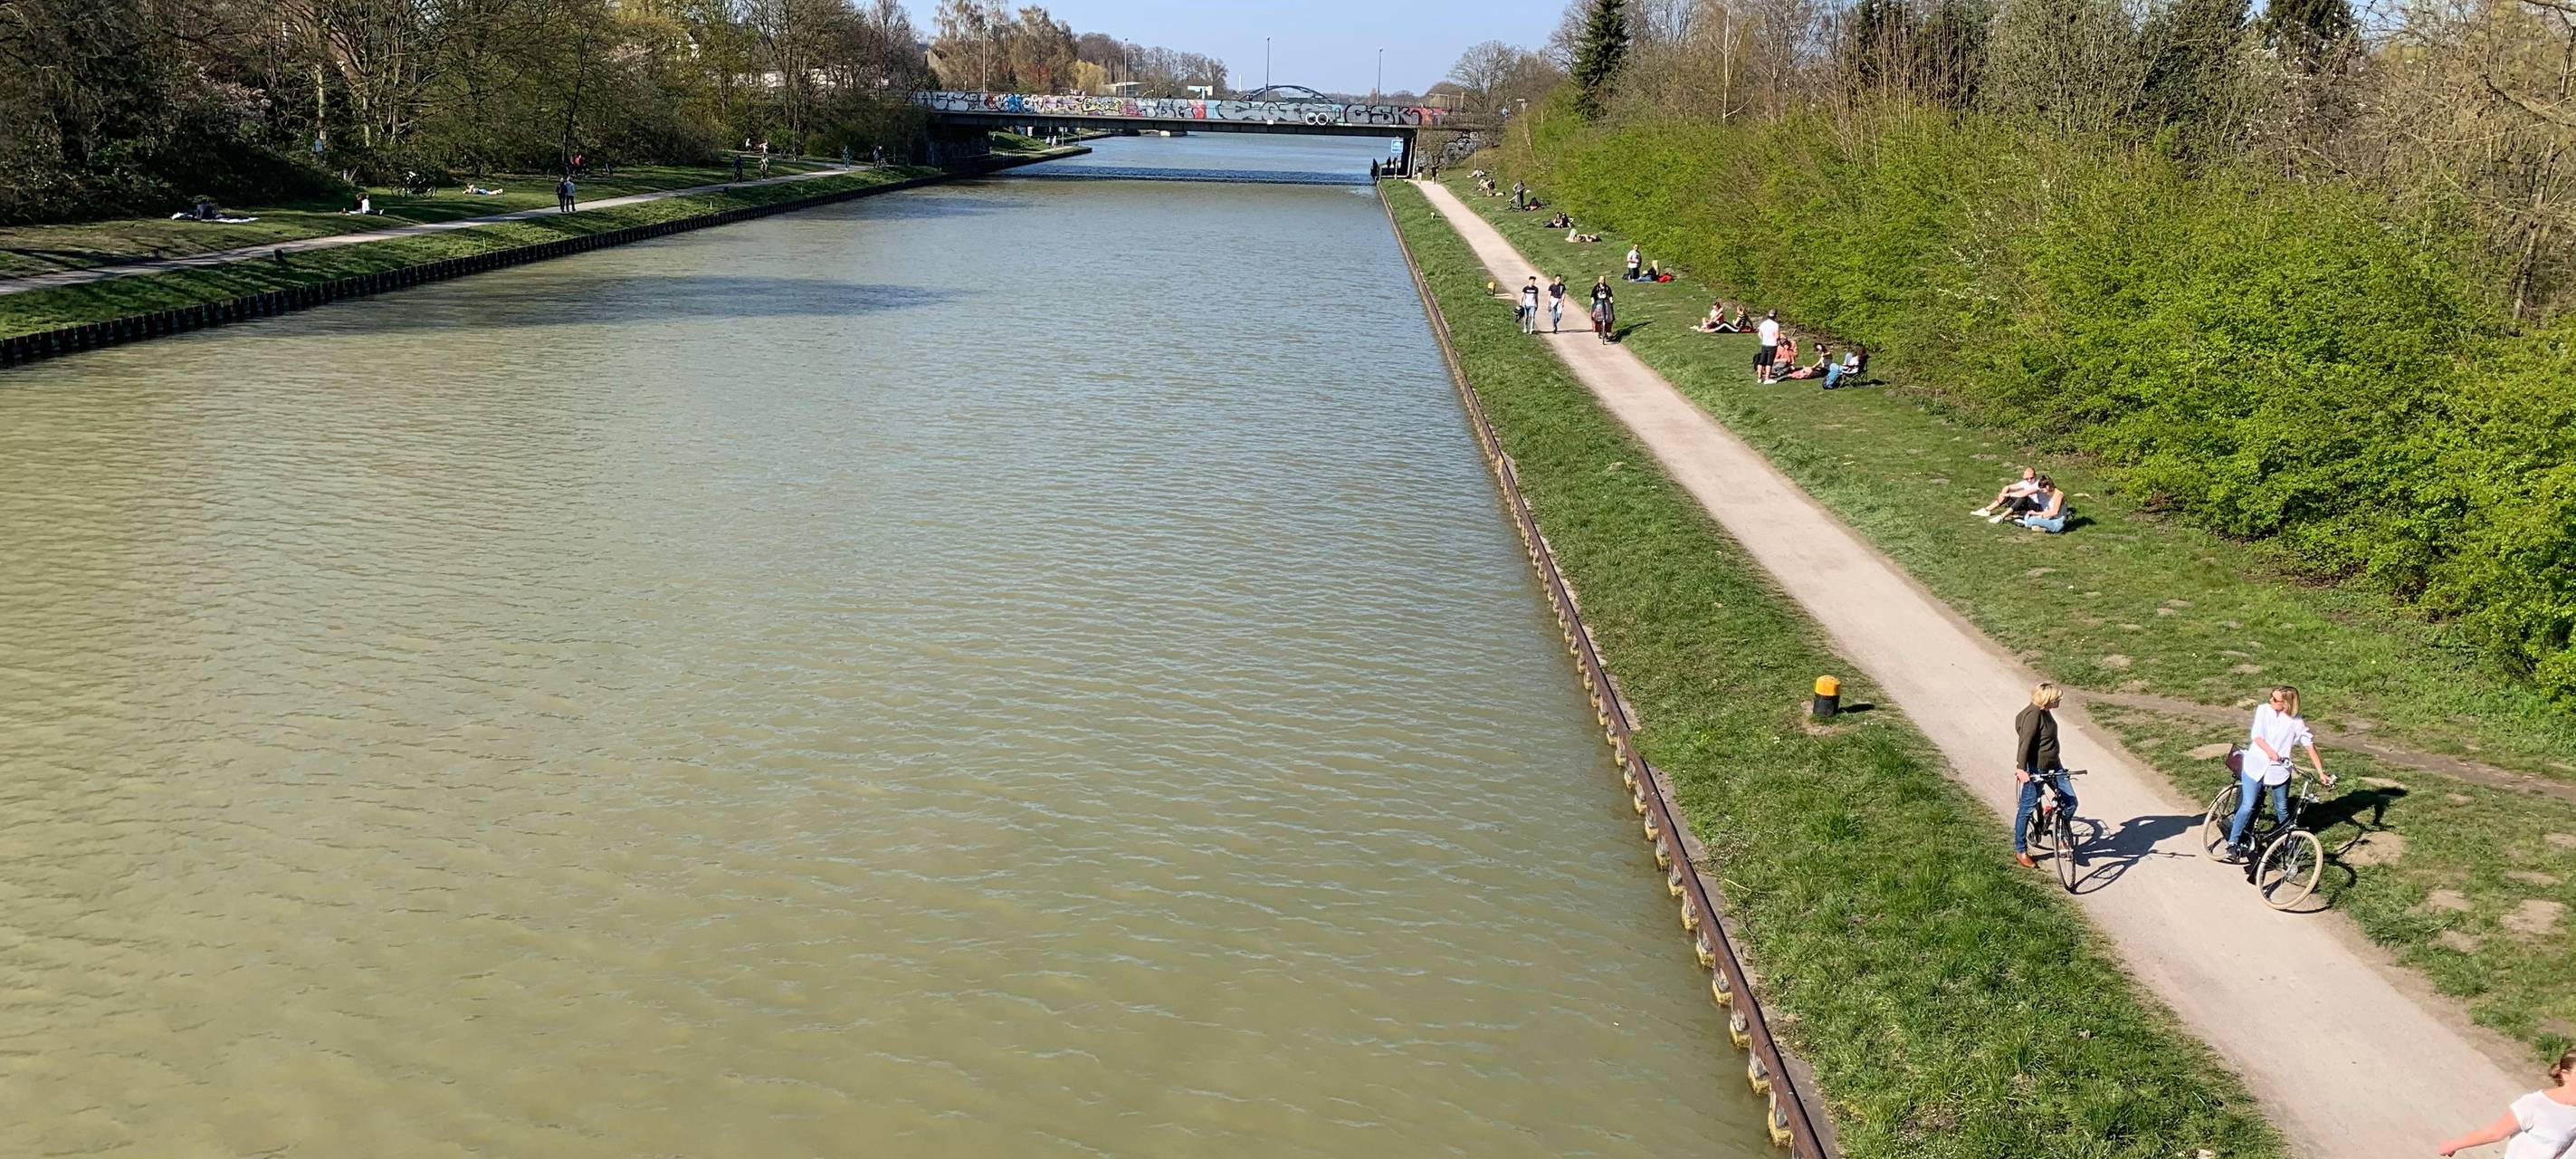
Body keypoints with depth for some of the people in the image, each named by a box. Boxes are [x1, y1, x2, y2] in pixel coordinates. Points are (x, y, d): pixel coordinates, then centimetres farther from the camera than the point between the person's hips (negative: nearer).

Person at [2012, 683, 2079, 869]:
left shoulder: (2045, 712, 8)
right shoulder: (2033, 714, -20)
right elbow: (2025, 742, -27)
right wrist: (2021, 768, -34)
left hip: (2053, 766, 9)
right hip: (2036, 770, -9)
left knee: (2070, 801, 2)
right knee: (2027, 808, 2)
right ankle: (2020, 851, 13)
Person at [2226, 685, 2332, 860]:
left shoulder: (2296, 721, -5)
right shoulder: (2263, 710, -4)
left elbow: (2310, 745, -4)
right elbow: (2256, 736, -11)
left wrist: (2321, 772, -8)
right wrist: (2270, 752, -28)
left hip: (2279, 770, 1)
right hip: (2256, 766, -1)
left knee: (2282, 809, 12)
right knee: (2248, 806, -7)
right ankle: (2233, 842, -1)